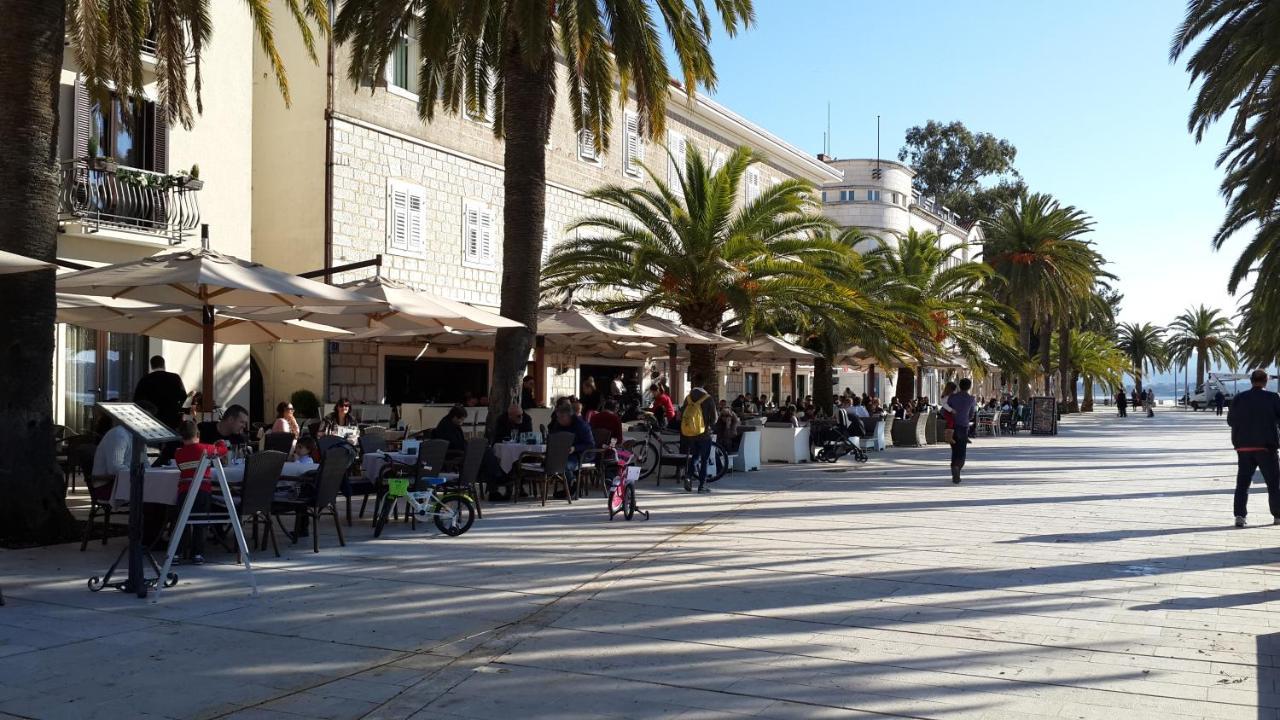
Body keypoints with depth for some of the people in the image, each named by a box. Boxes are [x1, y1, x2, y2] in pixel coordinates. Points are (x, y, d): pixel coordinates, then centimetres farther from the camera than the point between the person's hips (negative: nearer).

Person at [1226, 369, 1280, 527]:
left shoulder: (1239, 399, 0)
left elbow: (1230, 421, 7)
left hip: (1244, 447, 2)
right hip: (1266, 446, -2)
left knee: (1242, 483, 5)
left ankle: (1240, 516, -6)